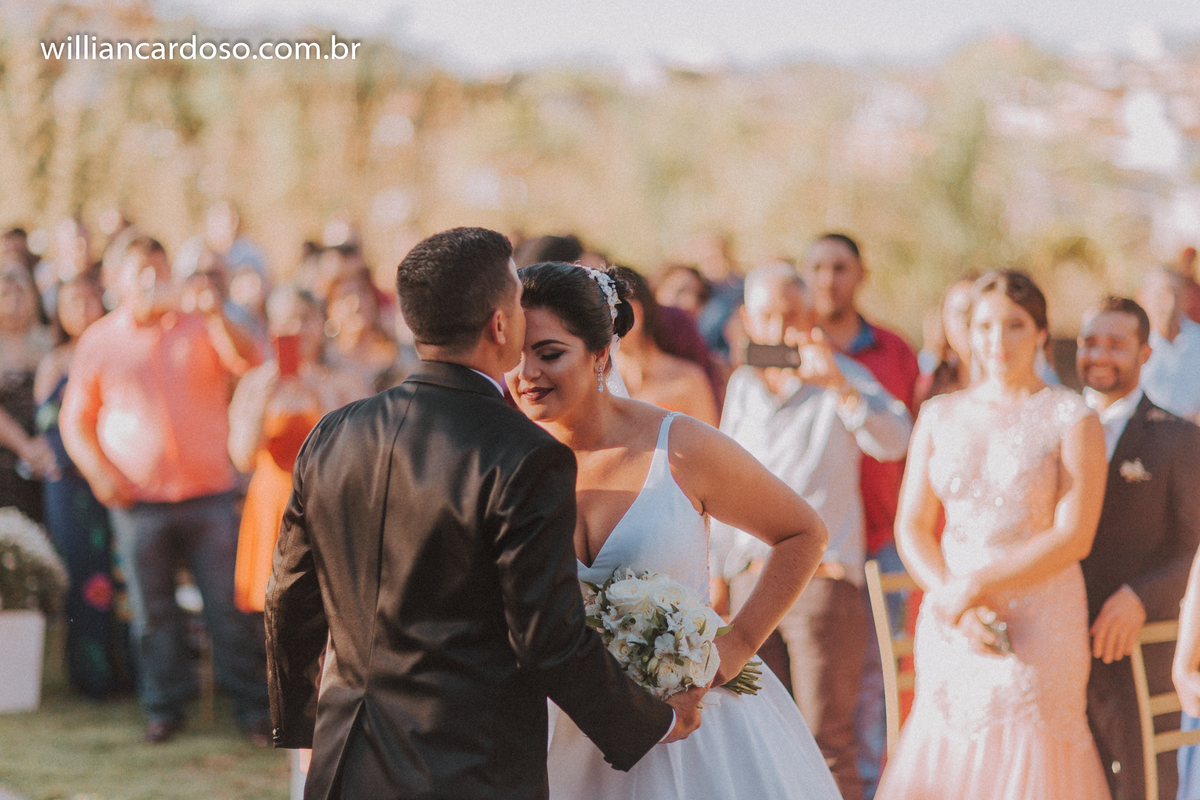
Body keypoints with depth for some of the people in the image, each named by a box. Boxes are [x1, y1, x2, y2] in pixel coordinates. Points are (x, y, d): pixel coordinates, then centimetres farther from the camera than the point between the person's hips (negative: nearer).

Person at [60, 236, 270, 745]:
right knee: (152, 610, 5)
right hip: (138, 499, 1)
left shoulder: (200, 327, 6)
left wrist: (216, 317, -26)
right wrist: (98, 472, -4)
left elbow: (248, 362, -11)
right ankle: (165, 707, 17)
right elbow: (75, 420, 10)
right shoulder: (99, 341, 7)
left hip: (208, 492, 0)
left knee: (229, 604, 0)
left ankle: (251, 707, 8)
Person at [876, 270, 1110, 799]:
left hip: (1039, 625, -3)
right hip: (949, 627, 4)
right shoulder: (940, 415, 10)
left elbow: (1074, 537, -10)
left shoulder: (1071, 419, -2)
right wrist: (952, 603, -10)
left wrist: (975, 586, -12)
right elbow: (911, 526, 7)